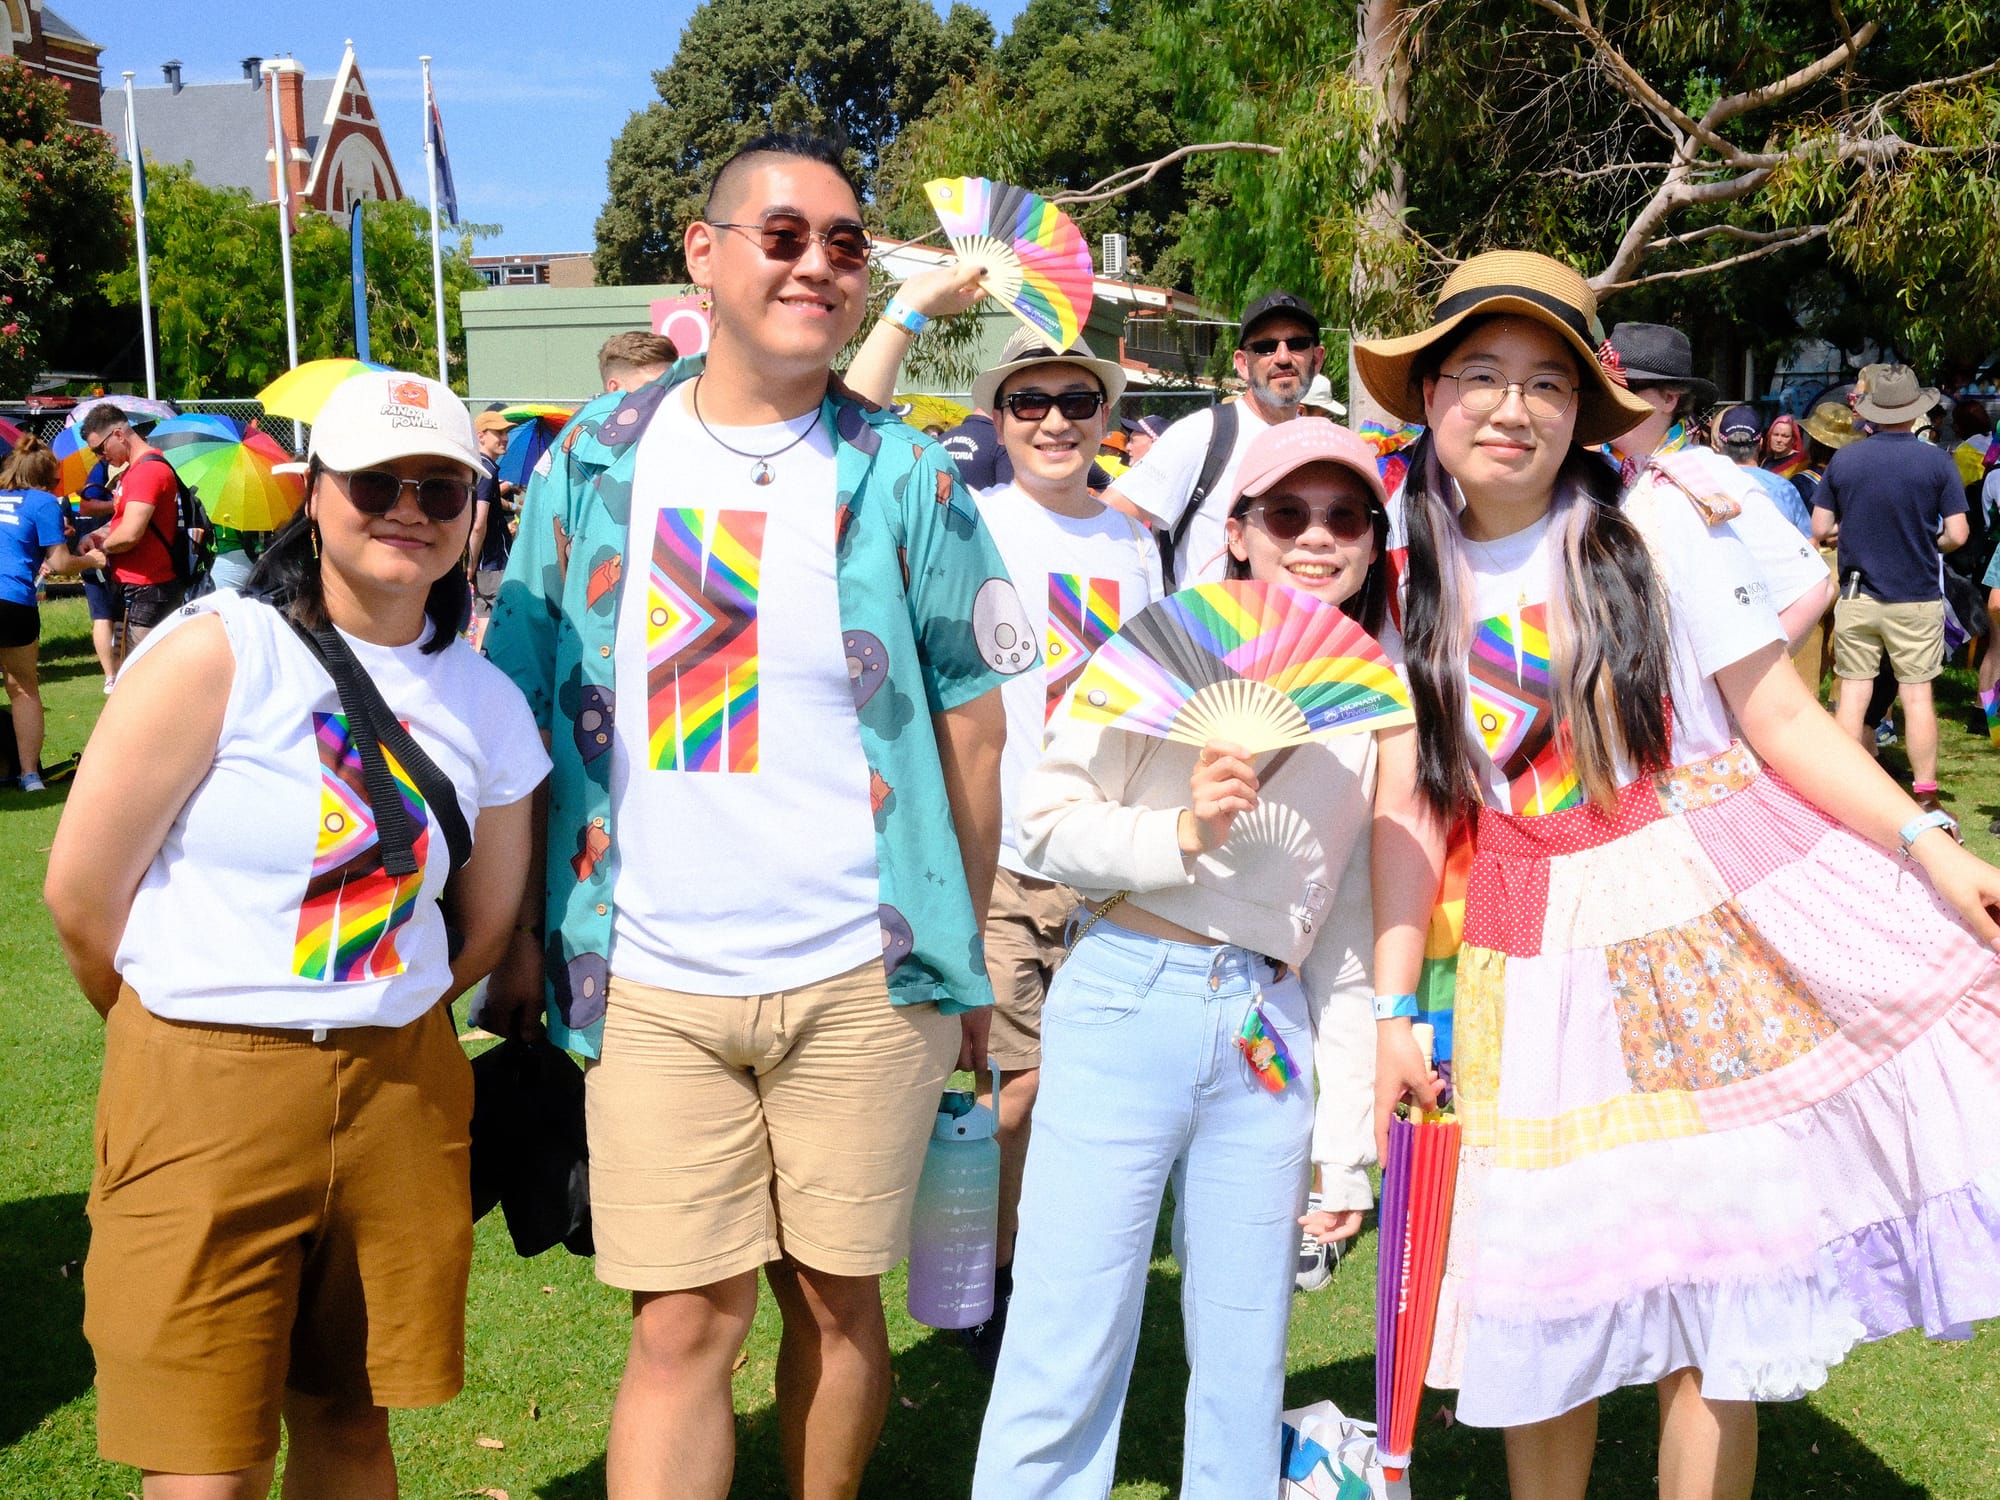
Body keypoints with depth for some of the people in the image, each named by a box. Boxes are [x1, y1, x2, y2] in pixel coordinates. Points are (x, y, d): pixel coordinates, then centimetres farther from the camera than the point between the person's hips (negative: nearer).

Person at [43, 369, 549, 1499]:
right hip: (203, 1091, -3)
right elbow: (82, 891, -6)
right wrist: (203, 1033, 6)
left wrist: (376, 1029, 11)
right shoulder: (217, 654, -9)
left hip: (402, 1088, 4)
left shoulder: (488, 703, 5)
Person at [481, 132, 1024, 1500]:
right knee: (682, 1325, 2)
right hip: (650, 985, 1)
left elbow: (971, 720, 4)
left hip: (863, 979, 0)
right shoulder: (595, 464, 5)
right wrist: (521, 932, 3)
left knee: (837, 1298, 11)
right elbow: (519, 710, 9)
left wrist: (968, 952, 3)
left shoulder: (903, 477, 1)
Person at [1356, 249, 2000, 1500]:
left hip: (1727, 919, -2)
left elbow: (1783, 718, -5)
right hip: (1541, 956, 2)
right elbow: (1413, 804, 3)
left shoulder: (1657, 529, -5)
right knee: (1554, 1293, 8)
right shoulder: (1415, 584, 3)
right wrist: (1392, 1006, -1)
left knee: (1712, 1290, 2)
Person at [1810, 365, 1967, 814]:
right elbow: (1957, 535, -9)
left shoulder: (1843, 459, -3)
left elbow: (1819, 528, 1)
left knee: (1852, 693, 6)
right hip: (1917, 599, -1)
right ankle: (1925, 794, 9)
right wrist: (1928, 544, 12)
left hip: (1856, 598, 1)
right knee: (1917, 695, 4)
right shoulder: (1937, 461, -7)